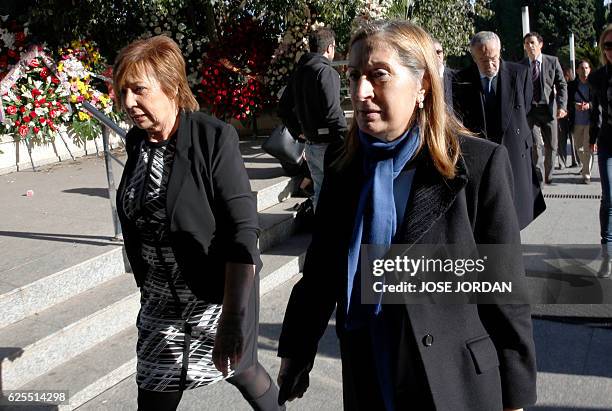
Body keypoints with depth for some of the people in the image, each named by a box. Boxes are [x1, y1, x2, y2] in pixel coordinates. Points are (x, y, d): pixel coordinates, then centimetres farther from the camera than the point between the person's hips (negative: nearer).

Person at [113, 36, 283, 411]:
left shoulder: (214, 137, -18)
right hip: (161, 301, 5)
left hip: (218, 293, -5)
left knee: (238, 369, 17)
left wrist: (232, 317, -27)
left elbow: (243, 231, -23)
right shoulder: (136, 141, 0)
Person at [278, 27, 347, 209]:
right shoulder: (327, 72, -14)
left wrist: (298, 131, 20)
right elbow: (333, 112, -21)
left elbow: (283, 108, 17)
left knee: (320, 190, 18)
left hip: (310, 144, 8)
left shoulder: (298, 73, 12)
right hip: (328, 145, -8)